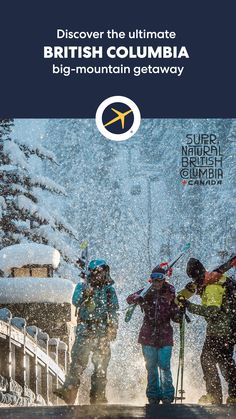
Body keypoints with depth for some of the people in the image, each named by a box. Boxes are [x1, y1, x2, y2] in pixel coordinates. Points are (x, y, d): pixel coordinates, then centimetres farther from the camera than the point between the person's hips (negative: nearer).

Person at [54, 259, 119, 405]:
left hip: (102, 332, 1)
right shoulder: (83, 287, 9)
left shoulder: (109, 291, 11)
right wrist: (85, 293, -24)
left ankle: (98, 396, 11)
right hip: (85, 331, -1)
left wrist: (112, 329, 1)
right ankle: (69, 391, -20)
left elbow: (114, 312, 12)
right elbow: (76, 302, -7)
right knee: (78, 361, -14)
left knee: (101, 364, 3)